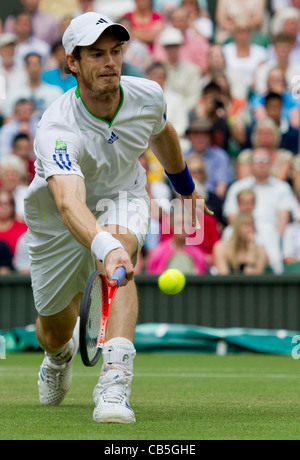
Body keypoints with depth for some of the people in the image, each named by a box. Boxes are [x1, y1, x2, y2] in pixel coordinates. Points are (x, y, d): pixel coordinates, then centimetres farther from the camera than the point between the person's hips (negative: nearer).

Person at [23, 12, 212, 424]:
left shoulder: (147, 96, -22)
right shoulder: (56, 130, -38)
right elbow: (69, 204, -55)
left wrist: (186, 188, 22)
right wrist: (103, 248, -75)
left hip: (122, 196, 1)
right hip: (57, 220, -1)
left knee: (119, 247, -35)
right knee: (54, 334, 11)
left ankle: (114, 384, -44)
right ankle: (61, 353, 54)